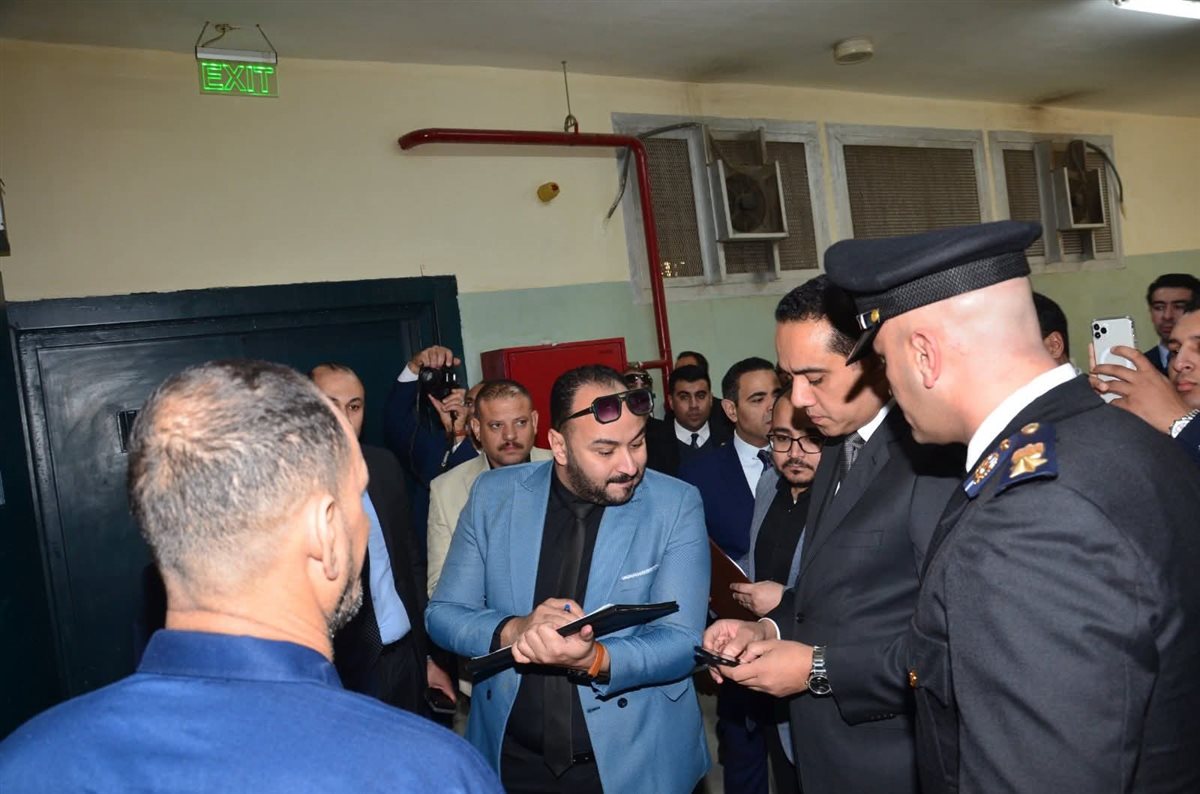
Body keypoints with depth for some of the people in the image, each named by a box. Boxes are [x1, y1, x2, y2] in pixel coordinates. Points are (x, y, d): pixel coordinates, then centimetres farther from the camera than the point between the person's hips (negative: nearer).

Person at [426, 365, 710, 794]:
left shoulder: (676, 505, -11)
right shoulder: (494, 494, -6)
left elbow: (682, 642, -14)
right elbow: (442, 613, -2)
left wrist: (594, 659, -32)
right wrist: (512, 630, -22)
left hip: (634, 759, -1)